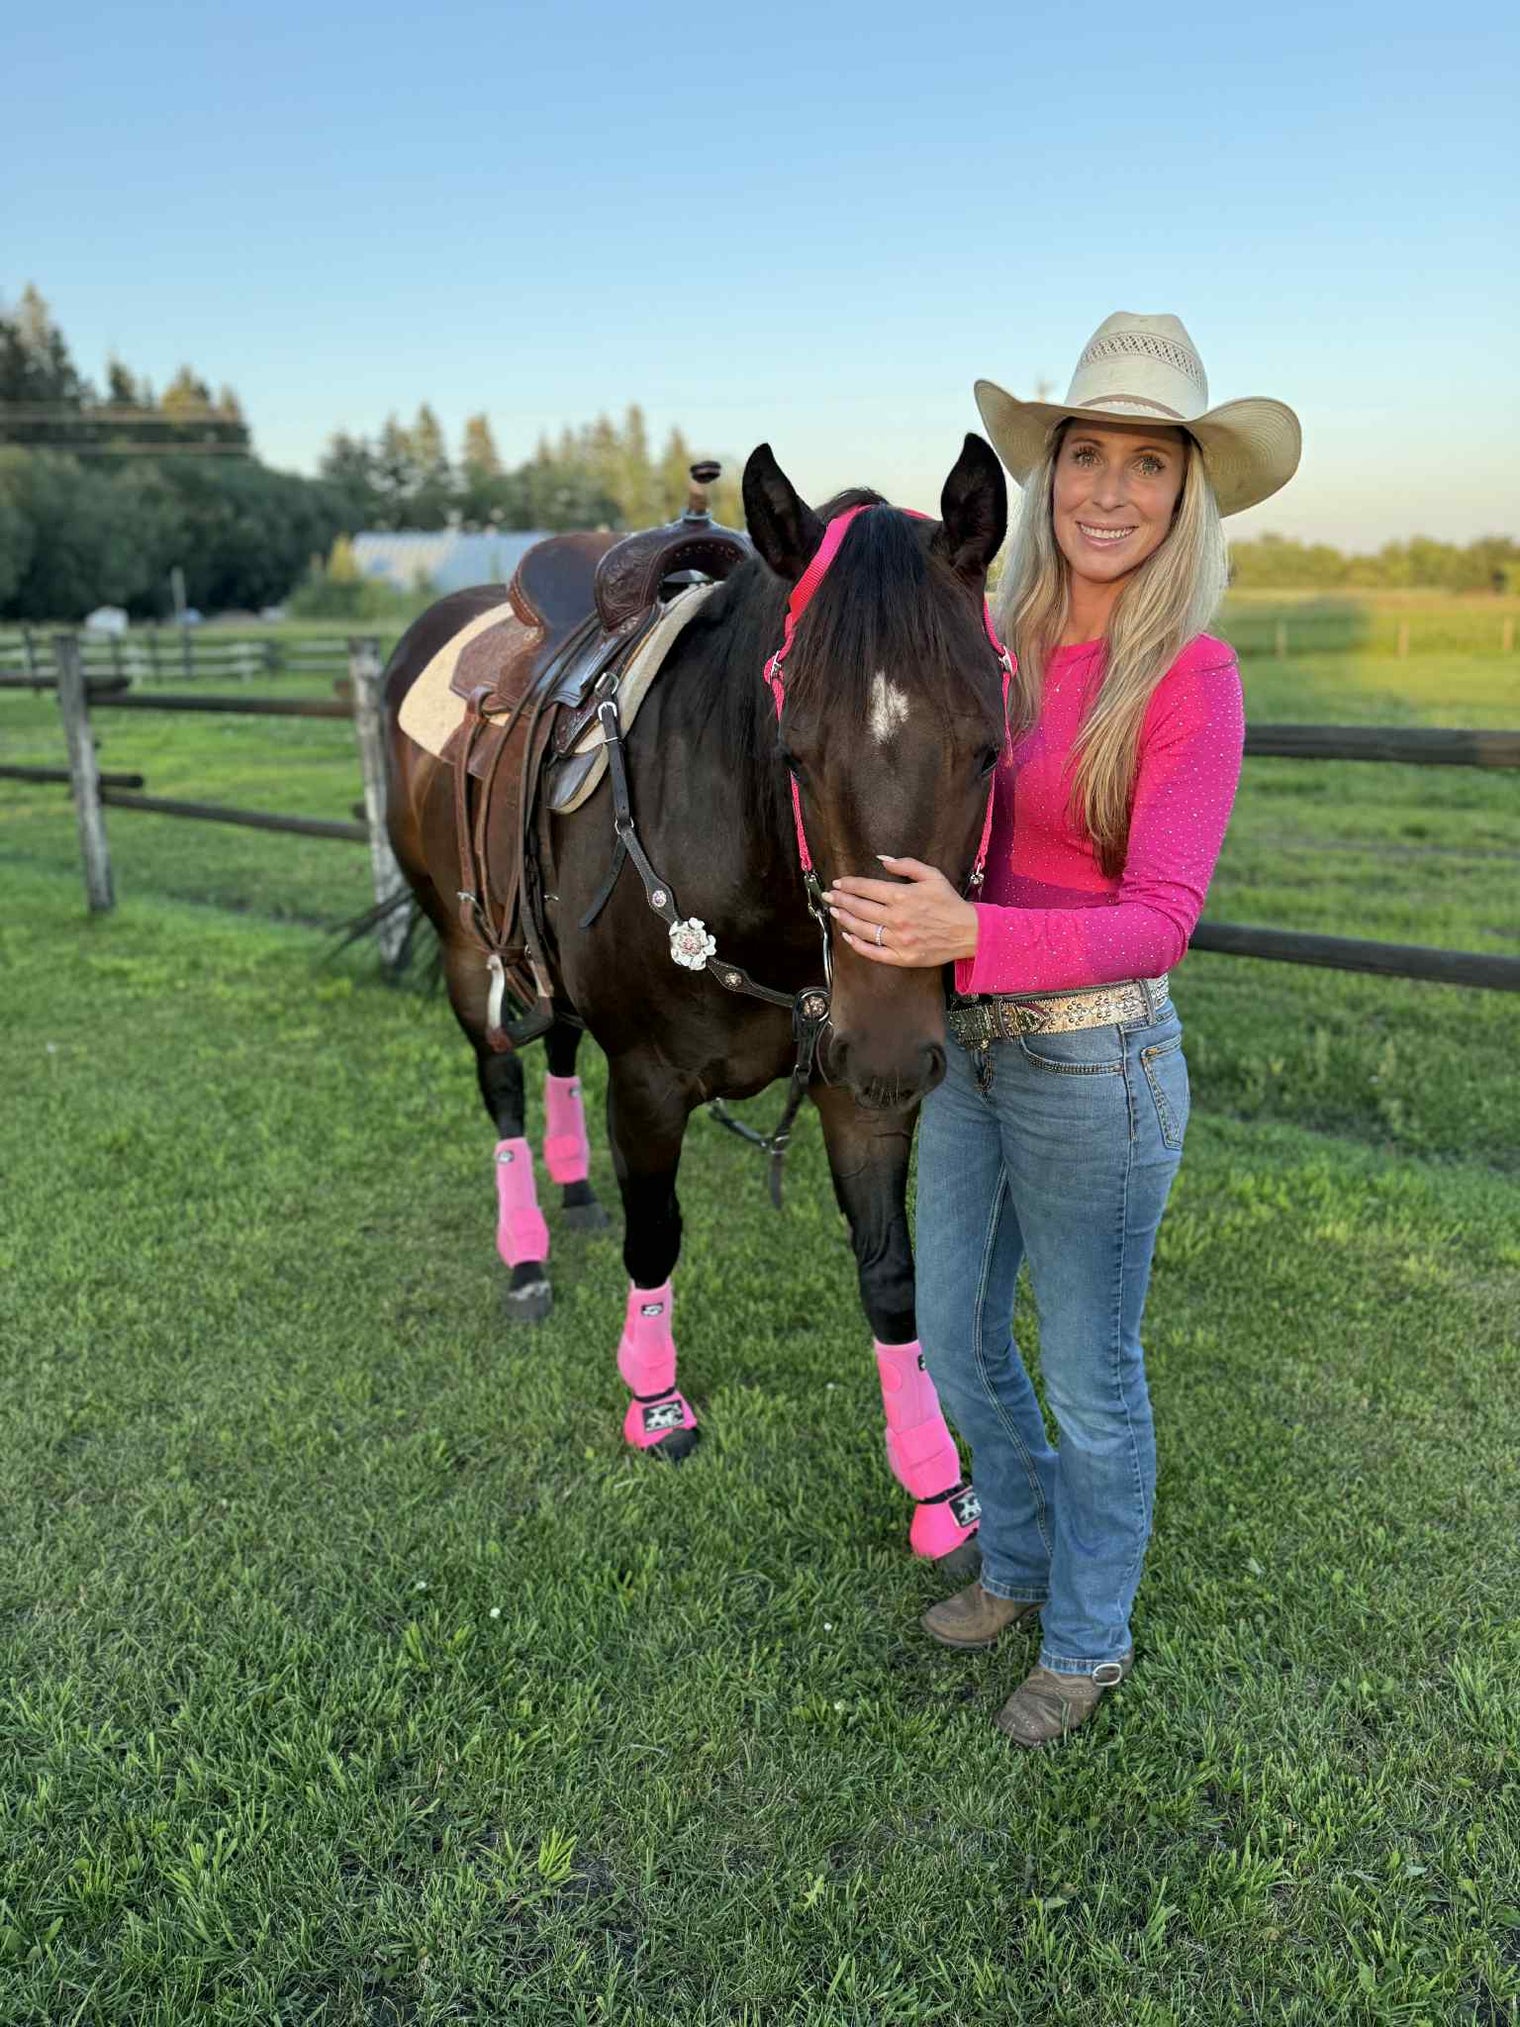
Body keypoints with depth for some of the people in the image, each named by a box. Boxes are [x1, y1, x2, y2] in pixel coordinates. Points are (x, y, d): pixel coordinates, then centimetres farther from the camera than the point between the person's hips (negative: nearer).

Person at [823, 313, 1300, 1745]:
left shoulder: (1192, 679, -16)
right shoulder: (1003, 640, 2)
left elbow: (1160, 918, -23)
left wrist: (968, 934, -35)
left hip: (1093, 1062, -6)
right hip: (966, 1046, 7)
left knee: (1089, 1379, 12)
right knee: (953, 1336, 21)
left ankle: (1087, 1641, 38)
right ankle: (1020, 1564, 47)